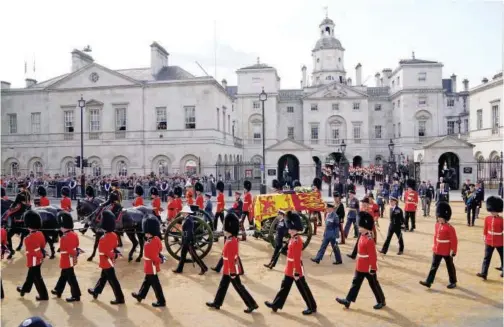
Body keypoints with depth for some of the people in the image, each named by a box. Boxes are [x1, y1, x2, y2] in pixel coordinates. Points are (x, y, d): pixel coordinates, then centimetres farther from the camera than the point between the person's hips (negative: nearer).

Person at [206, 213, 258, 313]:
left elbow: (231, 259, -25)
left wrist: (232, 272, -22)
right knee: (223, 285, 19)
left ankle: (252, 304, 9)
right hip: (228, 269, 10)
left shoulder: (230, 243, -26)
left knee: (239, 287, 0)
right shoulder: (233, 239, 4)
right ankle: (217, 303, 32)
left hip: (231, 270, -10)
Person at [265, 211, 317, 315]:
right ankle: (276, 305, 25)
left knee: (303, 289, 5)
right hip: (290, 270, 9)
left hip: (296, 270, -9)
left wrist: (296, 273, -22)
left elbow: (297, 259, -24)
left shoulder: (297, 241, -24)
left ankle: (312, 307, 19)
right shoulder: (293, 239, 7)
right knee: (284, 287, 16)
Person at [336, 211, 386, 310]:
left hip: (368, 268, -9)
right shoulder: (362, 237, 5)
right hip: (360, 267, 9)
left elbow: (373, 256, -22)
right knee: (355, 283, 12)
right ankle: (348, 300, 17)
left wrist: (372, 268, -19)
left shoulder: (369, 240, -24)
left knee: (374, 285, 8)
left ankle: (381, 301, 27)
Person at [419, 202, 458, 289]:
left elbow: (454, 241, -15)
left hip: (447, 252, -5)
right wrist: (434, 247, 15)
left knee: (450, 267, 13)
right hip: (437, 251, 6)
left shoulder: (450, 228, -18)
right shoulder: (437, 225, 1)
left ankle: (453, 282, 30)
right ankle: (428, 282, 6)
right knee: (434, 266, 6)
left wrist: (453, 251, -16)